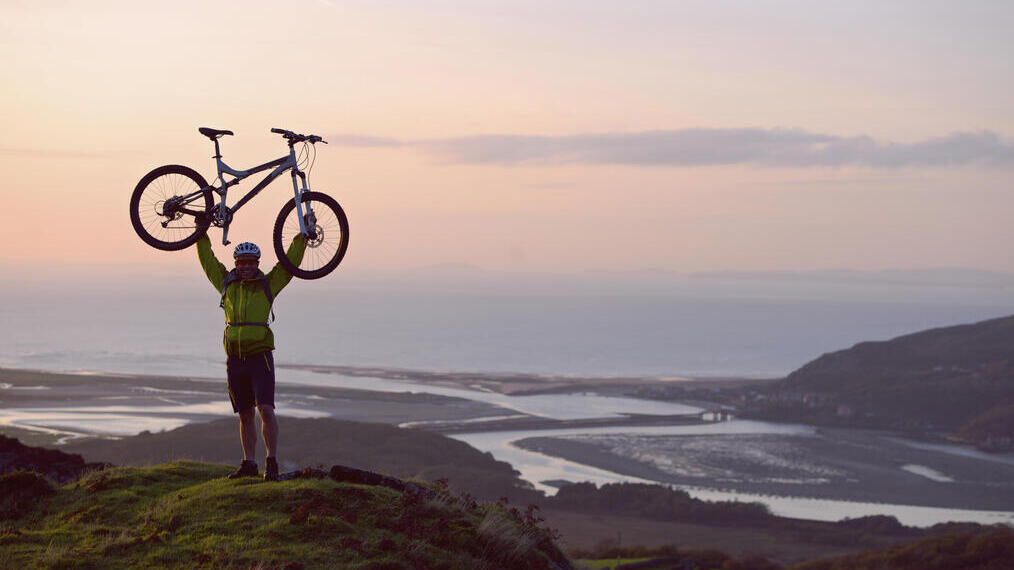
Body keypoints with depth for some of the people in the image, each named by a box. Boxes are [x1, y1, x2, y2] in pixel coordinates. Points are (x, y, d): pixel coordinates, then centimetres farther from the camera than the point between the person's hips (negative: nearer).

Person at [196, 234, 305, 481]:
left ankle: (271, 463, -12)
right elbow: (207, 259, 17)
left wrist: (302, 236, -3)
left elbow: (291, 261, 2)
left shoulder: (268, 284, 3)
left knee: (266, 409, -15)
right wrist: (201, 234, 16)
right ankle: (248, 464, 14)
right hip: (235, 360, 3)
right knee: (245, 416, 8)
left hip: (260, 357, -3)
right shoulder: (227, 284, 10)